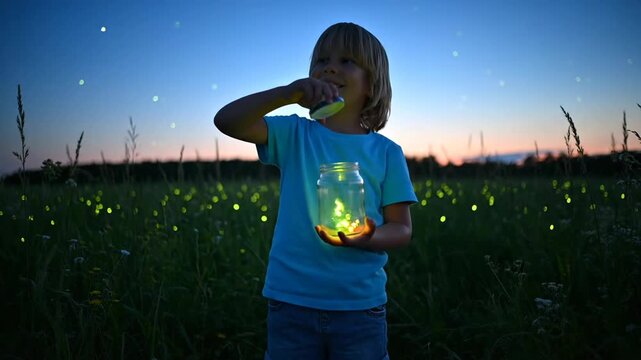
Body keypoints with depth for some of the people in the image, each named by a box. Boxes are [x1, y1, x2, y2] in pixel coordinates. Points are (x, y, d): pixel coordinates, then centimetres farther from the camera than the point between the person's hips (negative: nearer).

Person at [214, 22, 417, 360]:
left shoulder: (386, 153, 0)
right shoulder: (294, 135, 0)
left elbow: (401, 228, 1)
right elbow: (226, 121, -12)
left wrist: (366, 238, -21)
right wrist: (287, 92, -27)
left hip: (360, 305, 0)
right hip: (290, 301, 0)